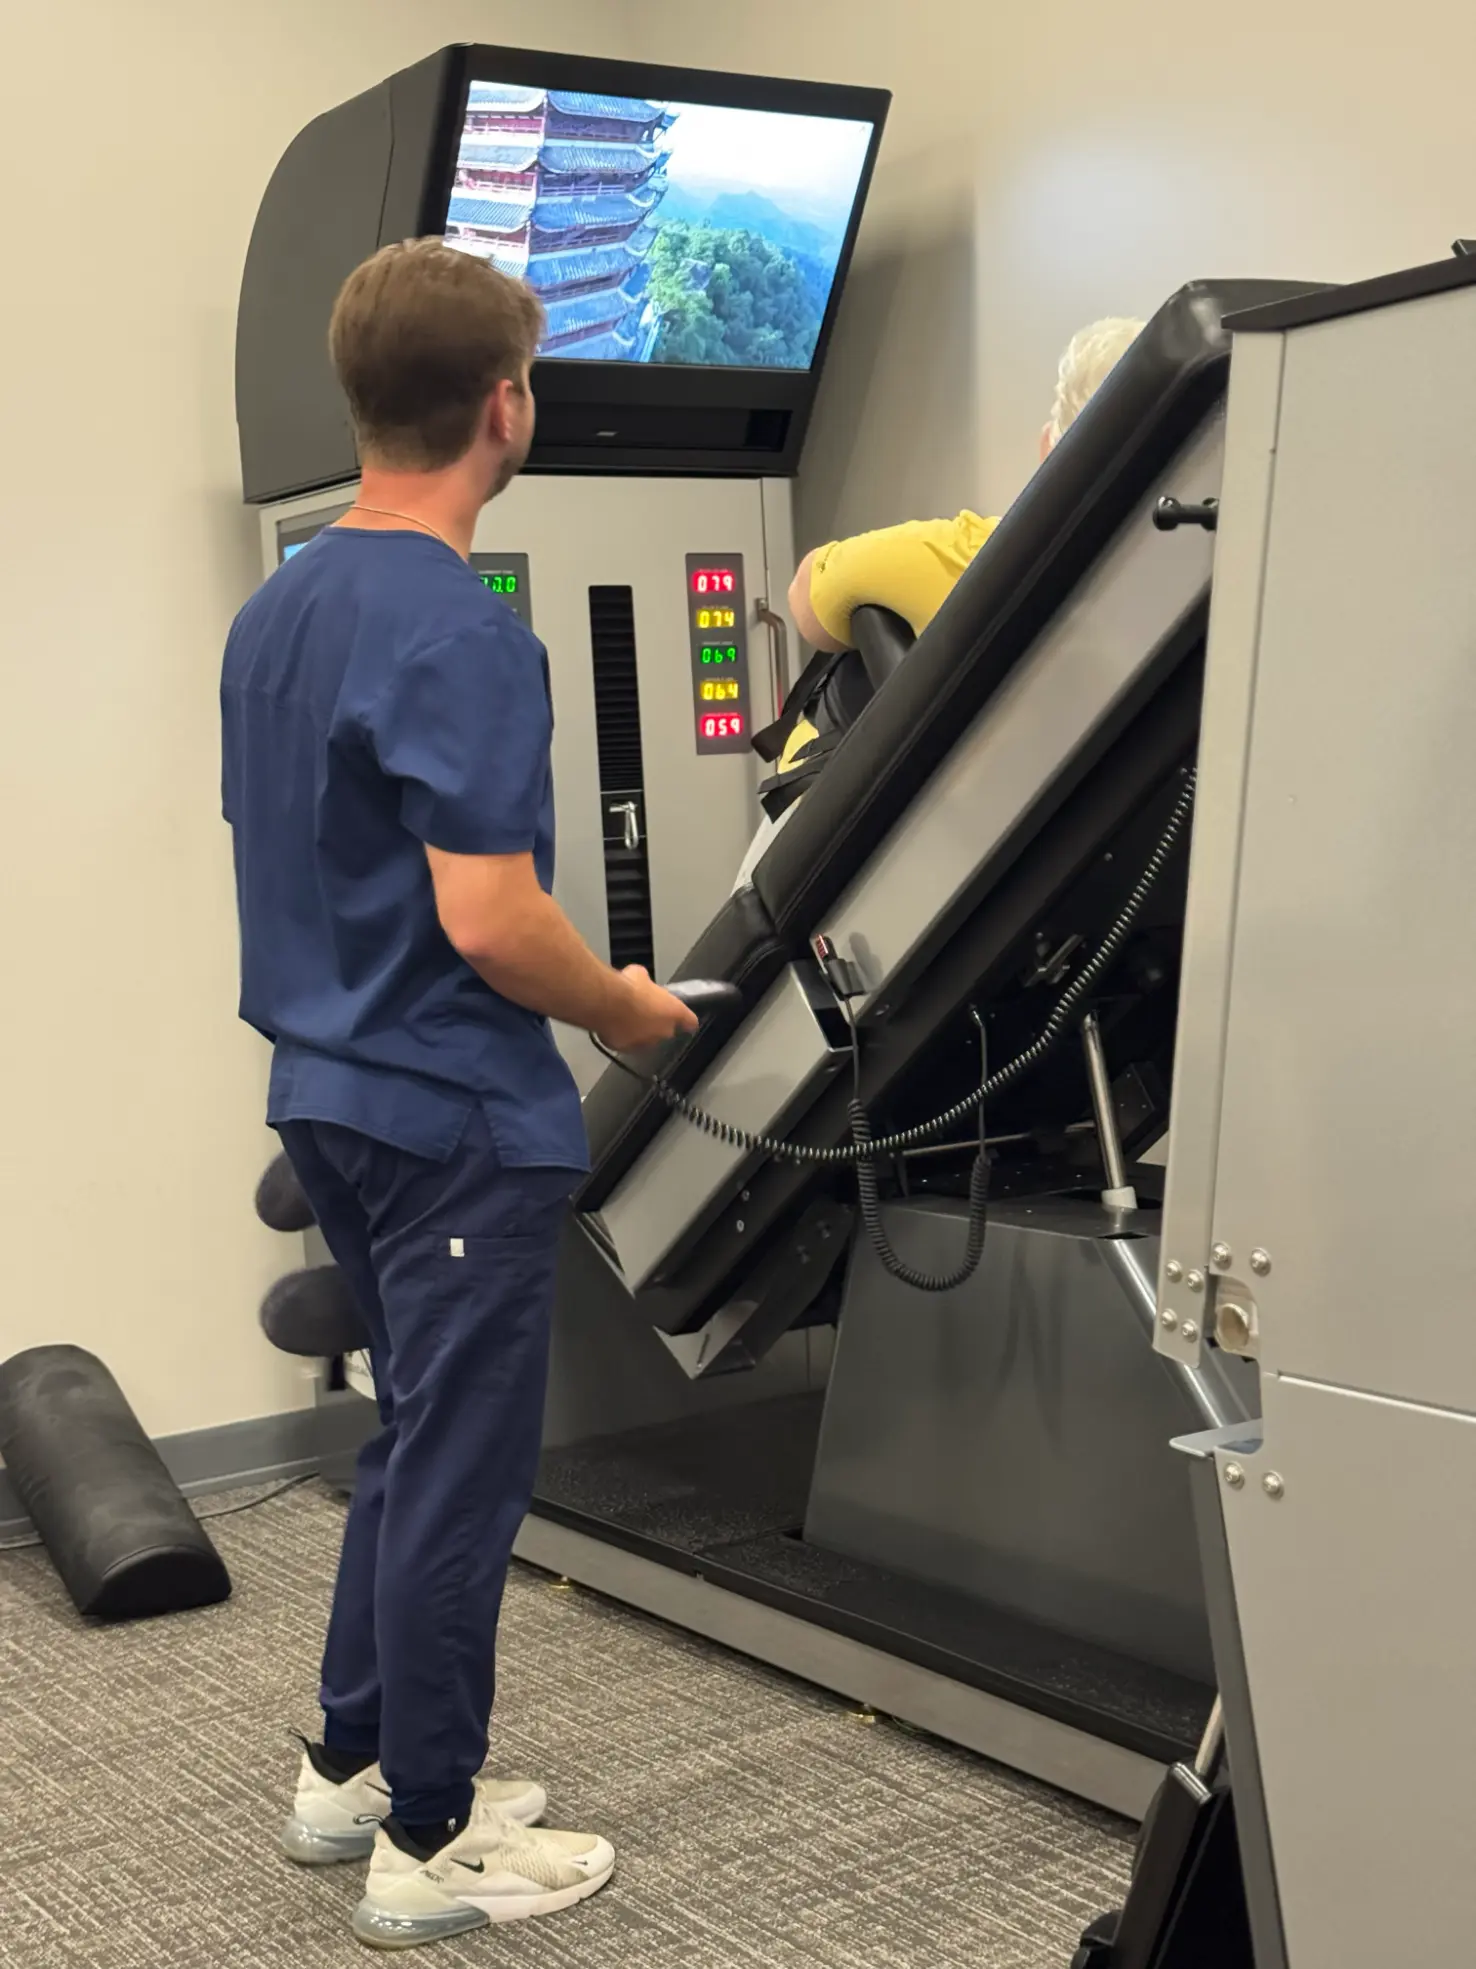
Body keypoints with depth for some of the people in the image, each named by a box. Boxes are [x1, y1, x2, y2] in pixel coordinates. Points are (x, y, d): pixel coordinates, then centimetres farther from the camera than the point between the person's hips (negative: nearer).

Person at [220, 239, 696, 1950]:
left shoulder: (272, 614, 7)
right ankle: (427, 1843, 18)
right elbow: (490, 920, -25)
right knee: (458, 1471, 4)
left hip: (328, 1089, 9)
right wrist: (624, 1009, -8)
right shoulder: (462, 635, -21)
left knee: (423, 1438, 22)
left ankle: (351, 1764, 33)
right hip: (455, 1117, -9)